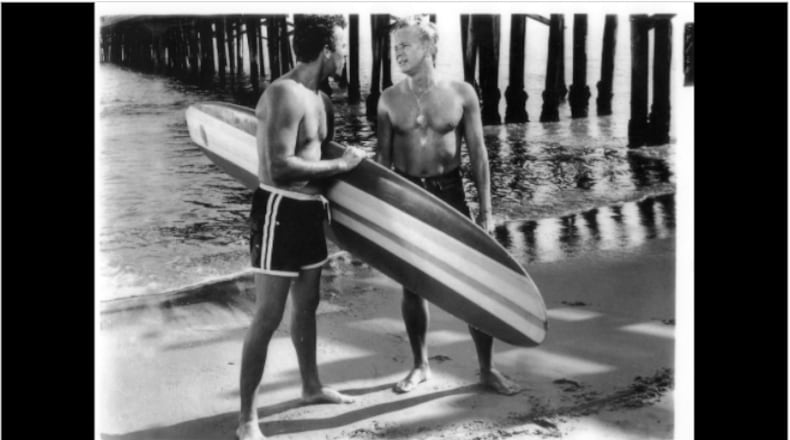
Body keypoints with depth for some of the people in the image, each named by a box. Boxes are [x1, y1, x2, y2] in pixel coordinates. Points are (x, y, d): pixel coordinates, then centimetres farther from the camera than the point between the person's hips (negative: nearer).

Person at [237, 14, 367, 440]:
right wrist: (339, 165, -17)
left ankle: (311, 387, 38)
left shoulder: (319, 98, 10)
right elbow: (279, 168, -26)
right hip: (280, 211, -9)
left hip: (309, 210, 9)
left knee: (307, 305, 20)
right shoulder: (284, 95, -19)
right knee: (268, 316, -5)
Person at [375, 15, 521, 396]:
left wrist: (486, 209, -3)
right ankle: (420, 366, 23)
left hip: (450, 193, -1)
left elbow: (478, 153, 0)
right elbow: (383, 158, 6)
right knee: (412, 285, 6)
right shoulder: (389, 99, 1)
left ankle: (487, 369, 13)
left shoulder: (461, 93, -2)